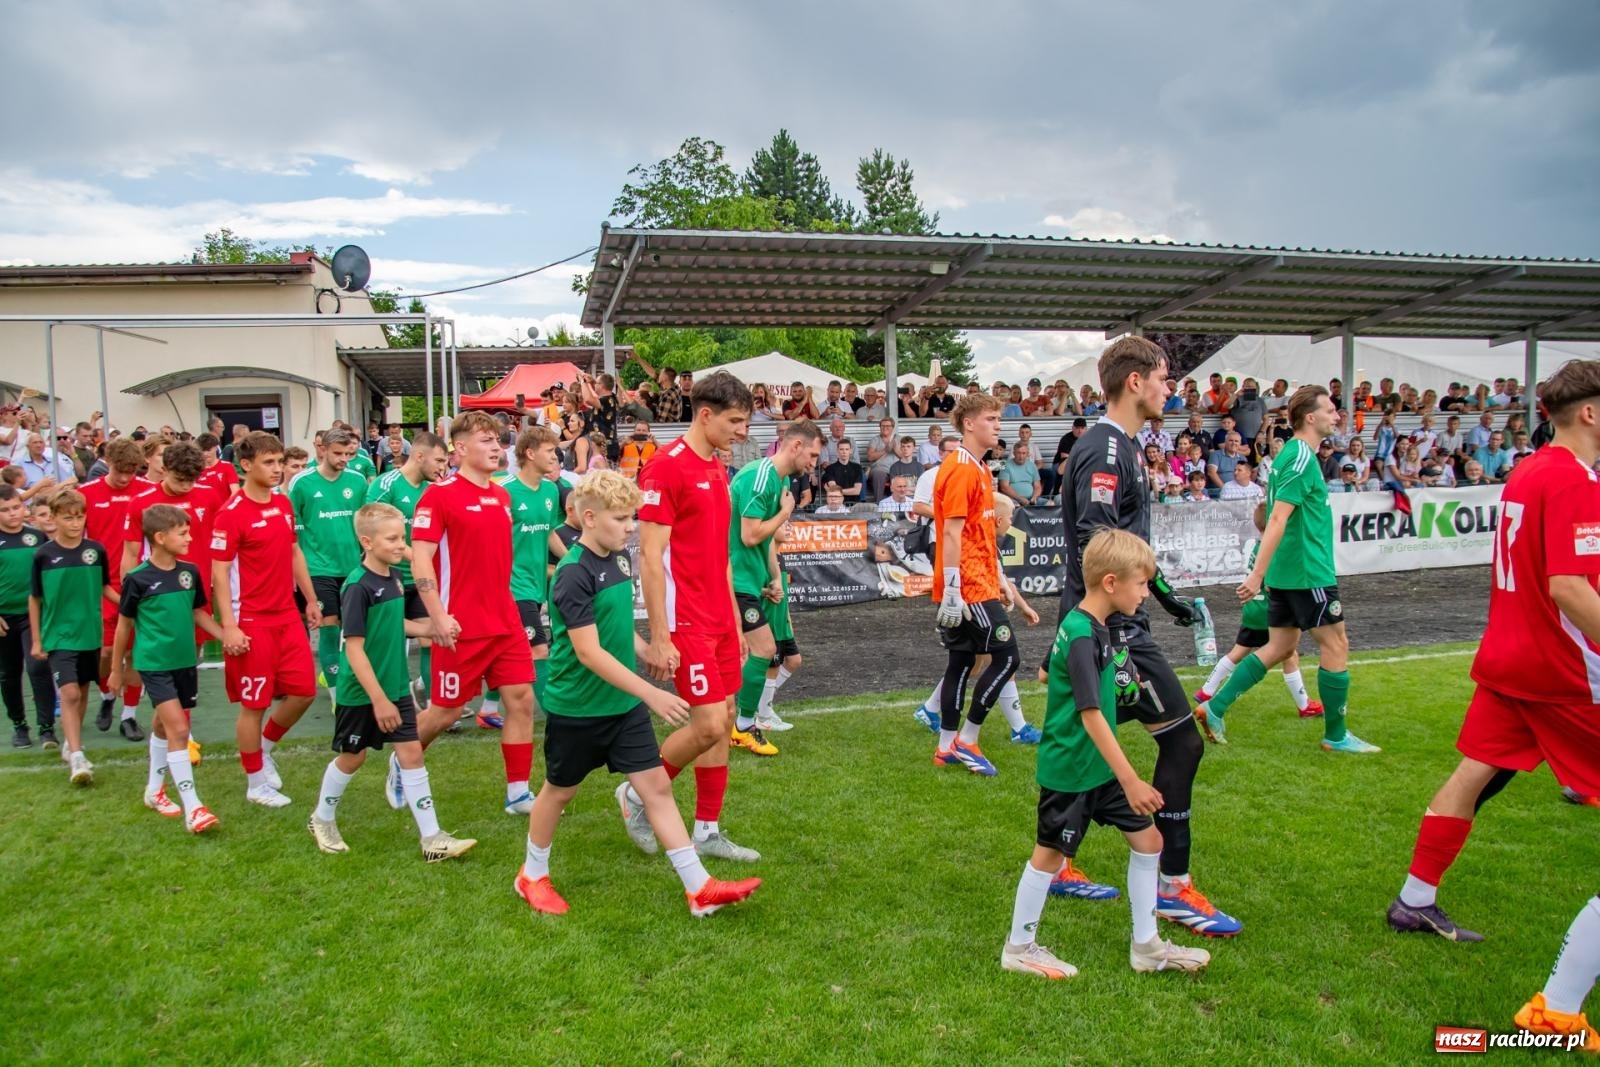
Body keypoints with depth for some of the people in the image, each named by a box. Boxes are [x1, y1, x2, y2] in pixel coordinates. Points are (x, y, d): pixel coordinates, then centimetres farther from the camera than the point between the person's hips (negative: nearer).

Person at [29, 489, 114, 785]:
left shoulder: (96, 550, -3)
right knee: (69, 694, -12)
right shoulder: (43, 554, -7)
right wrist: (36, 640, 2)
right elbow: (34, 599, 2)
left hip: (90, 635, 3)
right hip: (58, 636, -3)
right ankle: (77, 757, -10)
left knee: (82, 693, 15)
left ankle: (72, 744, 32)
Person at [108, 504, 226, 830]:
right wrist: (116, 669, 4)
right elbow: (124, 625, -2)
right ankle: (192, 807, -10)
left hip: (185, 661, 6)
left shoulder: (190, 572, 0)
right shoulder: (138, 579, -13)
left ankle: (154, 790, 38)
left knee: (164, 727, 21)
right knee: (178, 729, -13)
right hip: (154, 664, -5)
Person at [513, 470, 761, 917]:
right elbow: (588, 651, -27)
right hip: (577, 707, -6)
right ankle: (532, 876, 36)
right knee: (560, 790, 13)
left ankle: (700, 888, 7)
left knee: (657, 785, 4)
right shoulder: (573, 575, -22)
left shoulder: (620, 558, 1)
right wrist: (651, 694, -28)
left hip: (624, 703, 7)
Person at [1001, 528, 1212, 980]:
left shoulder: (1092, 627, 4)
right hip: (1069, 769, -9)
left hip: (1099, 766, 9)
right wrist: (1131, 780, -26)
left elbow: (1047, 673, 17)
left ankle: (1146, 946, 26)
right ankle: (1019, 948, 24)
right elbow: (1091, 714, -28)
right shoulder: (1083, 637, -25)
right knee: (1050, 853, 5)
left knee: (1147, 839, 12)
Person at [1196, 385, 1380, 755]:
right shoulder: (1303, 458, -16)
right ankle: (1335, 736, 15)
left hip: (1285, 572, 10)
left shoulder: (1290, 454, 14)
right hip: (1308, 573, -10)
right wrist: (1257, 574, -27)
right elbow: (1277, 520, -23)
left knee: (1279, 646, 12)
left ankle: (1214, 708, 7)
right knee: (1336, 645, 3)